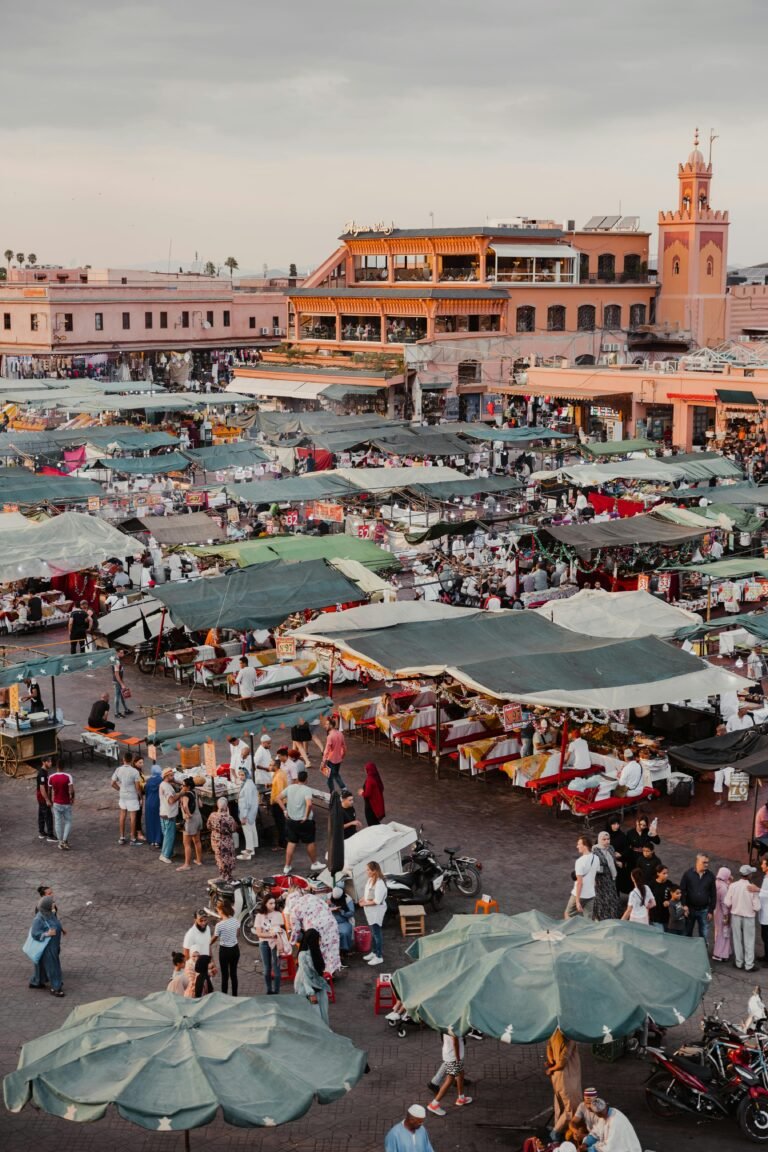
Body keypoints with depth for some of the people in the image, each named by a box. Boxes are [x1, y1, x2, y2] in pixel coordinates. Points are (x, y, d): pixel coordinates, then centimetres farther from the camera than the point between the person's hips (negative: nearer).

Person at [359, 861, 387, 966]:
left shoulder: (379, 883, -26)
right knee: (373, 932, 21)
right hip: (370, 910, 9)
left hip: (377, 911, -9)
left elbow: (377, 901, -26)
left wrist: (365, 903, -18)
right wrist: (363, 899, -1)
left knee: (376, 932, 0)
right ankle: (374, 952, 36)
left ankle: (379, 957, 10)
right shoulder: (370, 879, 2)